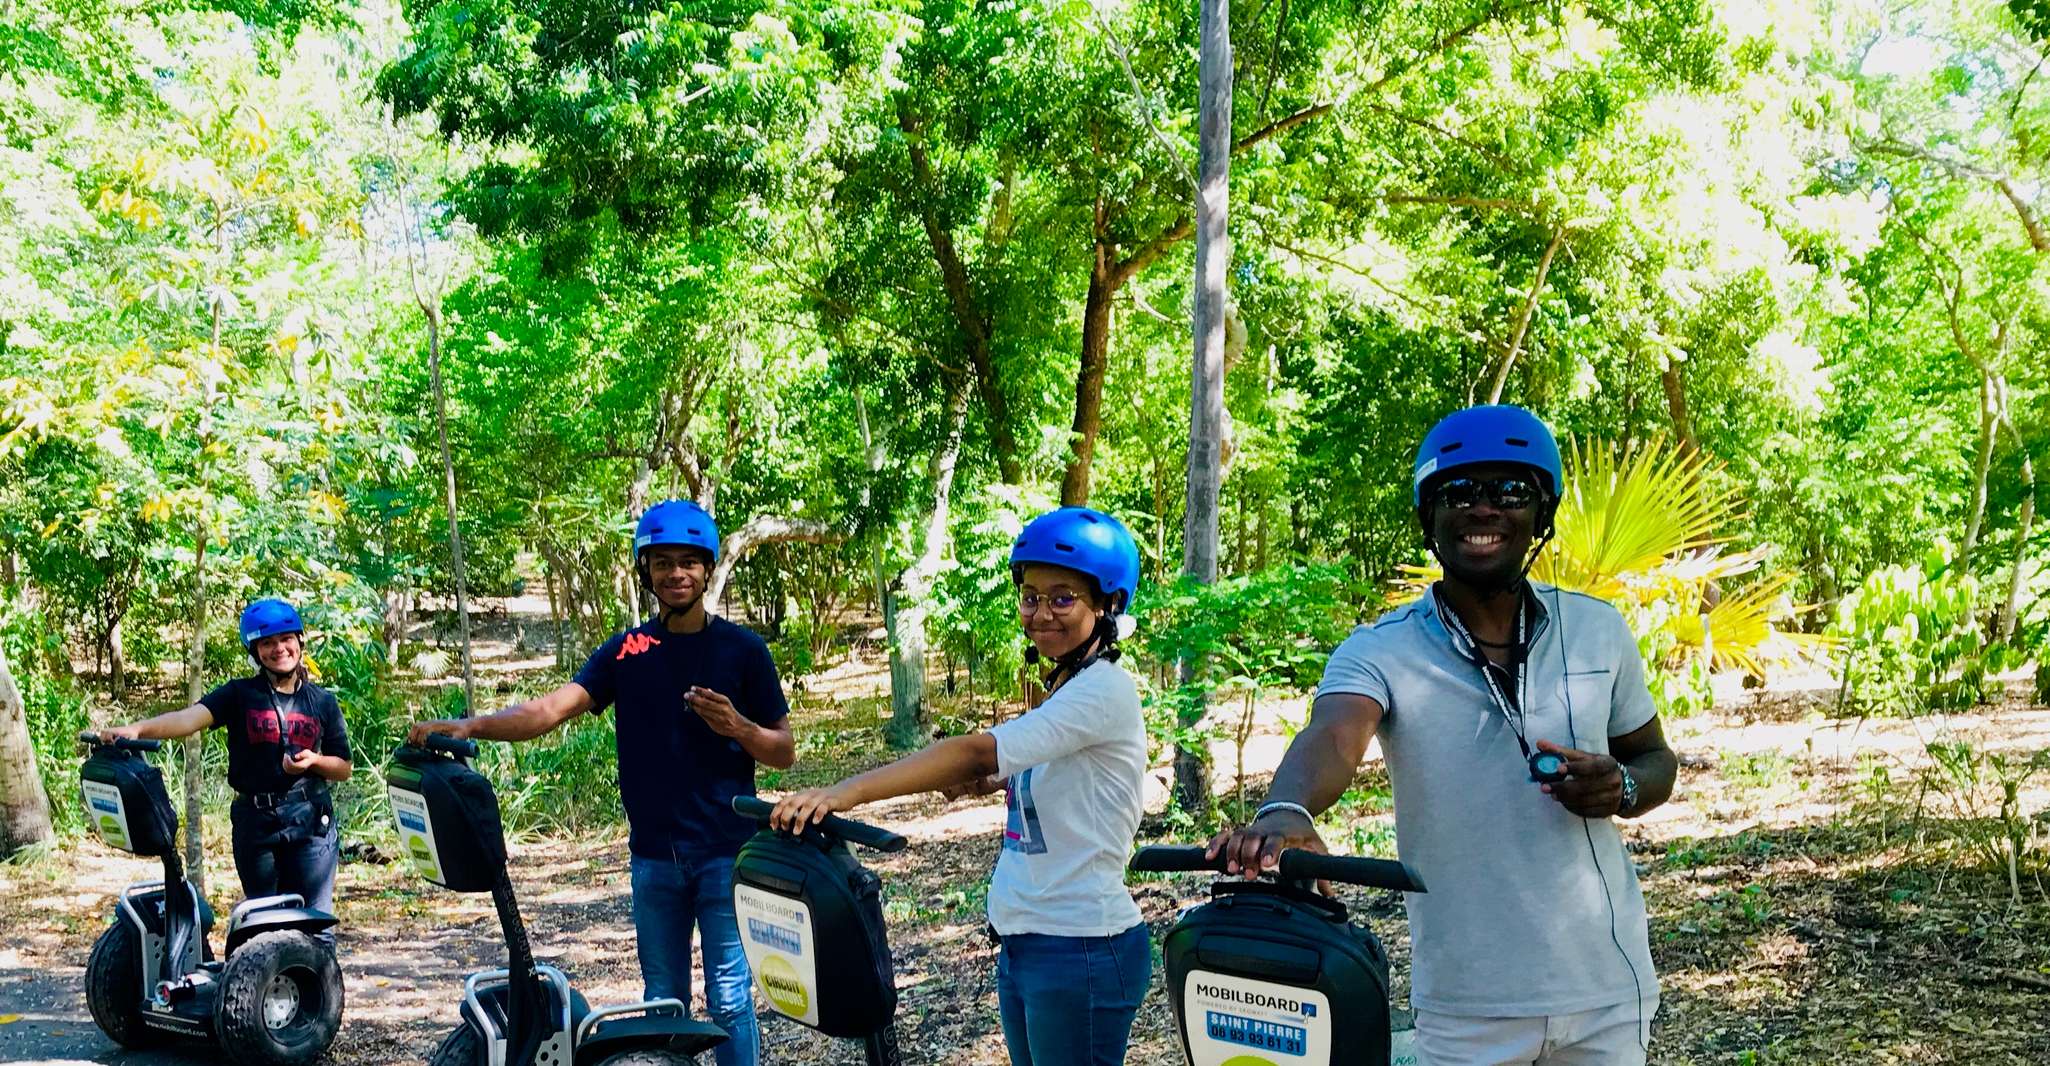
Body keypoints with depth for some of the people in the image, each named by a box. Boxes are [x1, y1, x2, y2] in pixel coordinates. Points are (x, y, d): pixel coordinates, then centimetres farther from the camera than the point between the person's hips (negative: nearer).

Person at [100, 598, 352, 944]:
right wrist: (137, 729, -33)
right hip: (254, 821, 0)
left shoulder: (322, 702, 8)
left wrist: (314, 760, -8)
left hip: (311, 823, 0)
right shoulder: (240, 695, 2)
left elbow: (344, 769, 14)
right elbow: (190, 717, -16)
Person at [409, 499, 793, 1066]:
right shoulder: (625, 651, 6)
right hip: (653, 856, 3)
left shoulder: (742, 648, -1)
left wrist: (737, 727, -18)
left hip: (726, 853, -3)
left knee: (729, 998, -3)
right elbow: (552, 708, -7)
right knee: (663, 1001, 11)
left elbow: (784, 752, 2)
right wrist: (471, 726, -23)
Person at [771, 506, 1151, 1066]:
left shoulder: (1105, 689, -17)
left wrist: (844, 793, -33)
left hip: (1082, 950, -9)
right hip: (1021, 944, 9)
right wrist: (999, 781, 1)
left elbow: (975, 750, -27)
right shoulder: (1063, 689, 13)